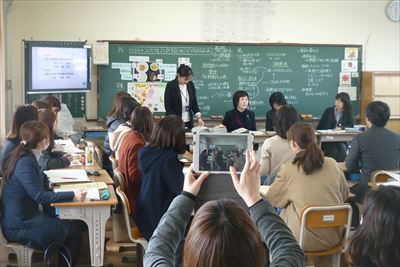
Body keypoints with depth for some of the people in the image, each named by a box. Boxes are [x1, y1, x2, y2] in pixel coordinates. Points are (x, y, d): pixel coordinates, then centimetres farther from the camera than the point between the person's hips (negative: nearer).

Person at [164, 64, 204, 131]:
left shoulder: (190, 85, 3)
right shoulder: (170, 86, -10)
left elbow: (194, 103, 9)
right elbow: (168, 107, -11)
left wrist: (198, 117, -5)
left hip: (188, 123, 4)